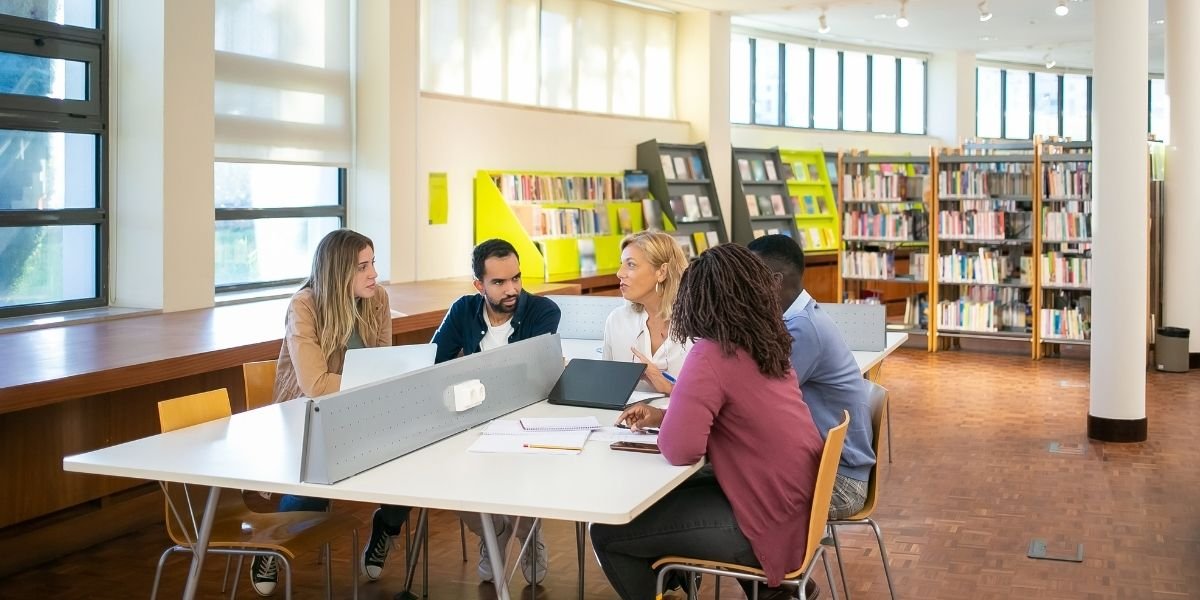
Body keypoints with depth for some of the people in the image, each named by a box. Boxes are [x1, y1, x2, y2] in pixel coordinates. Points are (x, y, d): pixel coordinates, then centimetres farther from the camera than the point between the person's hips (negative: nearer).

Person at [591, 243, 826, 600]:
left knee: (606, 533, -5)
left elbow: (679, 450, -25)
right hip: (797, 501, 9)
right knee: (667, 493, 30)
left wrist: (663, 427, -2)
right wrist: (663, 417, 14)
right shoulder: (766, 345, 7)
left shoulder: (711, 355, -19)